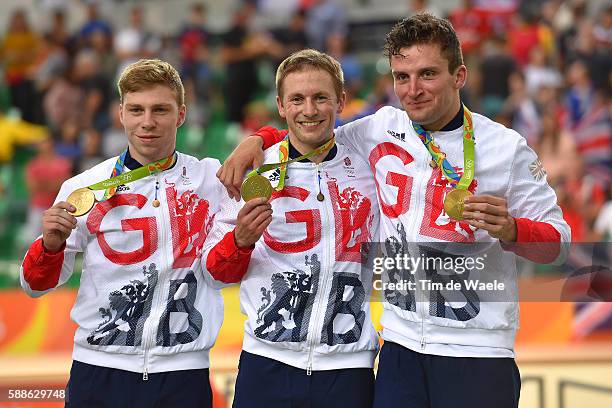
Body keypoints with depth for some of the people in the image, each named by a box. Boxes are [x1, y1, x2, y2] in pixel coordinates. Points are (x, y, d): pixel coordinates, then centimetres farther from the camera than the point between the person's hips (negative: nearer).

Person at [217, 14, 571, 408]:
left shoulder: (506, 146, -4)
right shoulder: (381, 129, 5)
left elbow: (557, 243, 0)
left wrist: (509, 229, -20)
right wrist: (259, 140, 4)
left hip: (477, 350, -3)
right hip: (402, 343, 3)